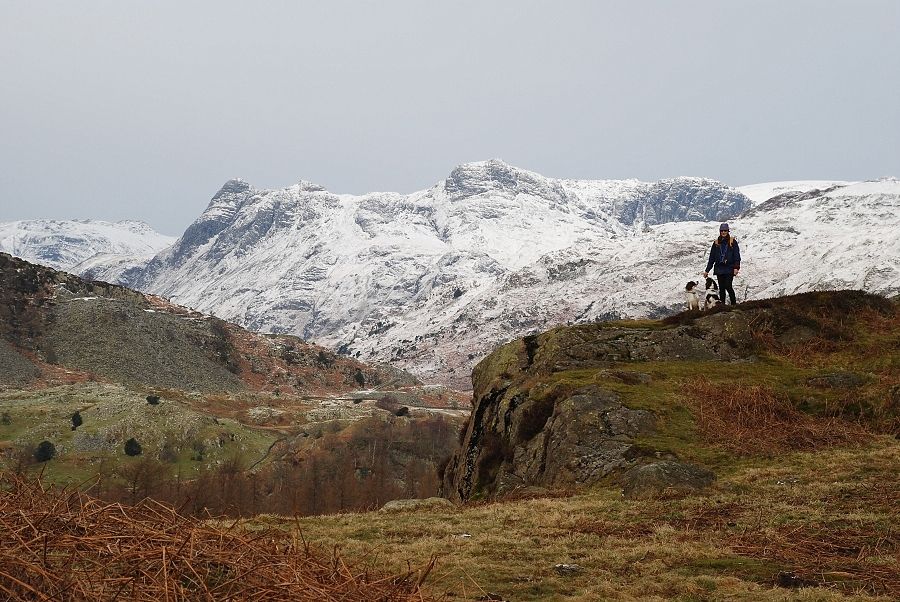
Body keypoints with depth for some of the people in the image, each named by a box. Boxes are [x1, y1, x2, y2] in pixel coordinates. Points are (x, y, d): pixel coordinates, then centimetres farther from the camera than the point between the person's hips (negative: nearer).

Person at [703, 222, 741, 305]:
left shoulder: (733, 242, 3)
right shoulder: (716, 243, 12)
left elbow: (737, 256, -1)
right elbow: (711, 258, 15)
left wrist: (736, 268, -14)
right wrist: (707, 270, 11)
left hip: (729, 268, -4)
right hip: (719, 269, 4)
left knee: (728, 286, -14)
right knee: (721, 288, 4)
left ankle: (733, 303, -1)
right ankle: (722, 304, 8)